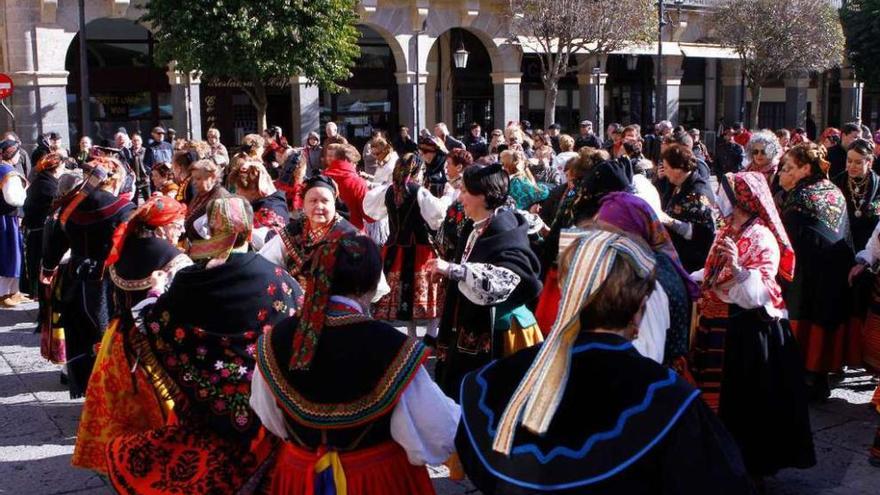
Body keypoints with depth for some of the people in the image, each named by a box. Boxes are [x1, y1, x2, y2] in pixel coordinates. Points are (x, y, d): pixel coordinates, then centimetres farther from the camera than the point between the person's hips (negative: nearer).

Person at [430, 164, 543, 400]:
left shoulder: (503, 231, -16)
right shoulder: (476, 229, 12)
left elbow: (505, 278, -32)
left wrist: (452, 269, -32)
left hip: (495, 334, -9)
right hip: (473, 330, 9)